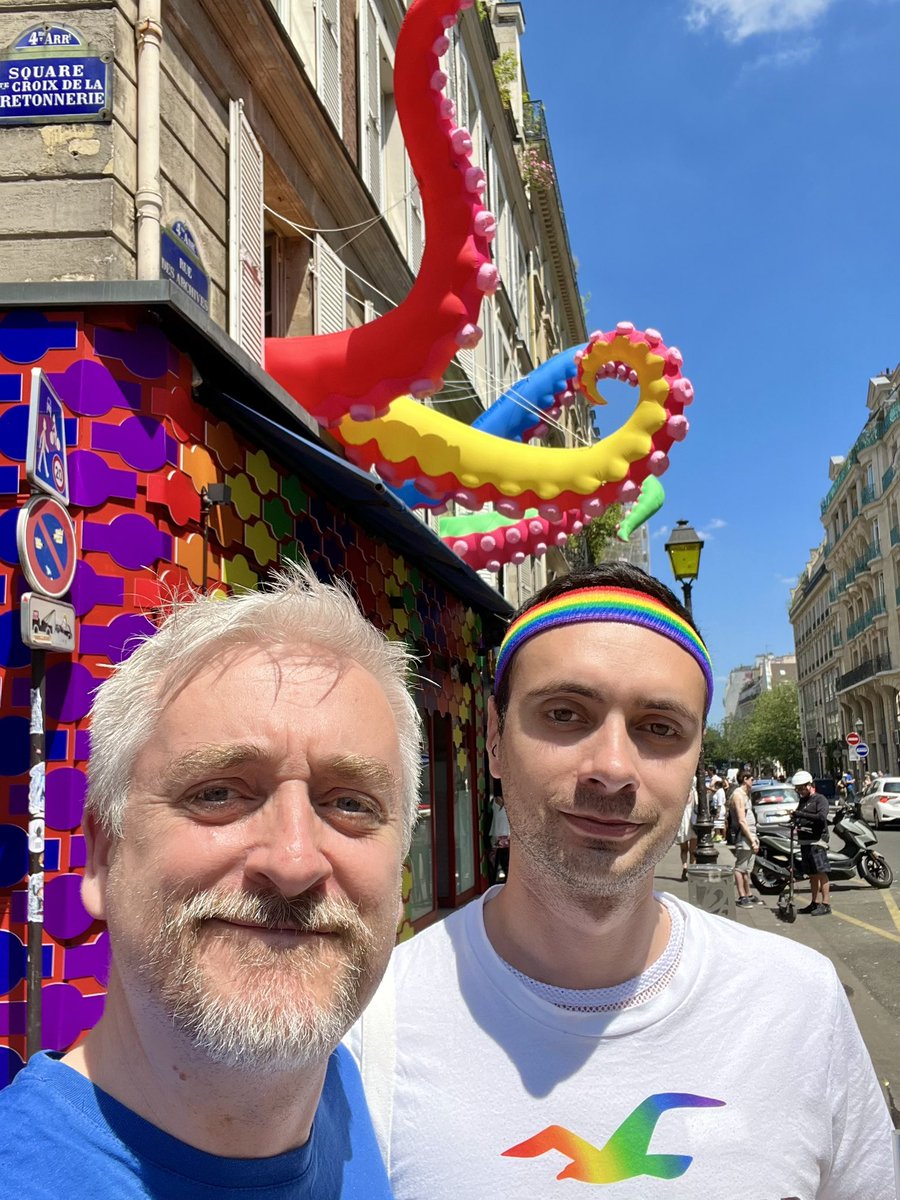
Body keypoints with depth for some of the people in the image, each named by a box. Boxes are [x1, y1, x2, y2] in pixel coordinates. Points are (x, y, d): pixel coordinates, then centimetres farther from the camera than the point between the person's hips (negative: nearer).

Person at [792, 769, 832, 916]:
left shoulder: (820, 799, -5)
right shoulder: (803, 801, 21)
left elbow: (822, 817, -20)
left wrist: (800, 815, -22)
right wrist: (795, 819, 7)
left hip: (817, 841, -8)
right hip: (804, 841, 8)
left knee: (821, 872, -10)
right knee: (812, 874, 12)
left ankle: (826, 905, -10)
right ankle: (815, 903, 17)